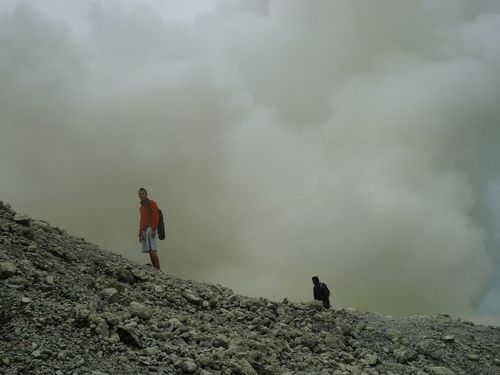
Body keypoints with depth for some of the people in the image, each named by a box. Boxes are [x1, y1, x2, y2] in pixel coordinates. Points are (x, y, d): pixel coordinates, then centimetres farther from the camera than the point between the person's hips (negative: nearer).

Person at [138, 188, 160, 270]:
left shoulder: (152, 203, -1)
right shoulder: (141, 207, 23)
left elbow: (155, 216, -11)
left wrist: (153, 229, -22)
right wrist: (140, 234, 17)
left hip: (151, 230, -8)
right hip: (144, 231, 8)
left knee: (153, 251, -20)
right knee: (150, 252, -1)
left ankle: (158, 270, -25)